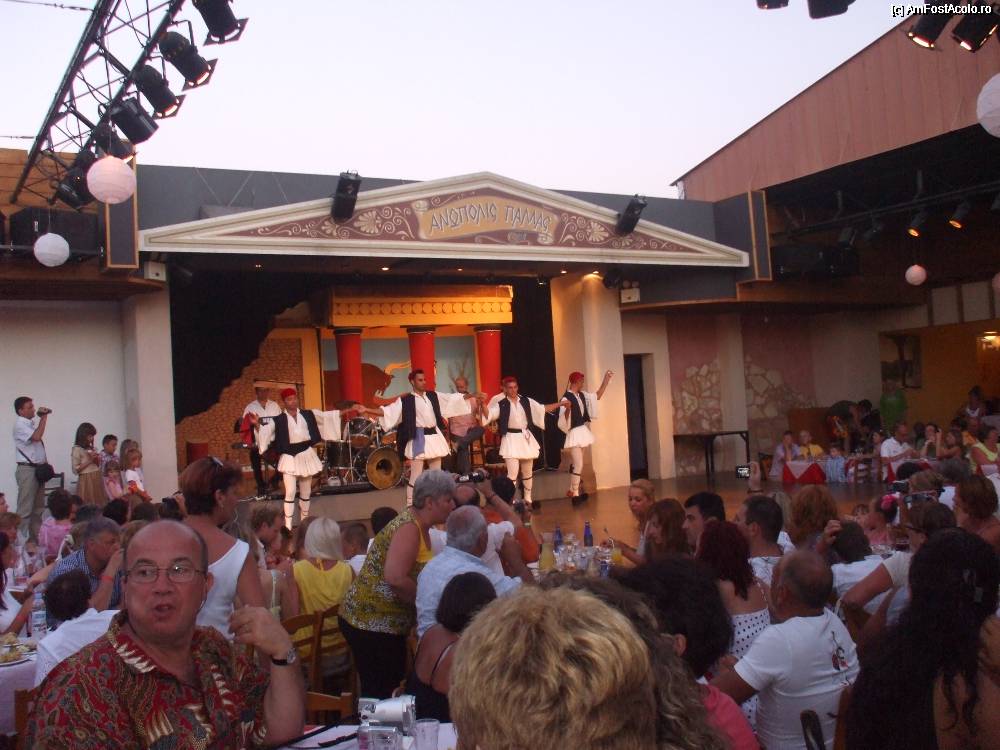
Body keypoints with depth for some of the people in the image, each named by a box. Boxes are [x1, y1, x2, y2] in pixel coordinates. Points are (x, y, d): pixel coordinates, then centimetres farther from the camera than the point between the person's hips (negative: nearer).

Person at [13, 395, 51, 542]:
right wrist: (44, 417, -18)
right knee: (25, 508, -6)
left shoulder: (33, 423, 14)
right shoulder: (20, 425, -12)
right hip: (27, 470, -9)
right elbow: (36, 437, -27)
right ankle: (23, 539, -3)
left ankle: (37, 537, 20)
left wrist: (46, 463, 13)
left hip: (38, 469, 9)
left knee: (38, 507, 13)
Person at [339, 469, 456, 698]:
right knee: (379, 693, -3)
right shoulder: (409, 527, -21)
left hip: (385, 621, 10)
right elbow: (396, 579, -31)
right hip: (371, 621, -10)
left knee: (391, 686, 16)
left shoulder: (418, 525, 7)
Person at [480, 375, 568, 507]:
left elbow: (543, 409, 12)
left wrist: (560, 403, 8)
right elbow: (489, 415, -19)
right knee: (513, 473, -15)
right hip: (511, 440, -4)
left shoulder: (526, 401, 5)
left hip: (526, 438, 4)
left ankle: (528, 499, 29)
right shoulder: (501, 404, -6)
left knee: (527, 471, 14)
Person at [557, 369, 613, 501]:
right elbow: (564, 420, -21)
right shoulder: (566, 397, -18)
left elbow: (598, 396, 18)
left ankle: (572, 490, 25)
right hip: (574, 433, -9)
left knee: (576, 464, 15)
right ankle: (575, 493, -6)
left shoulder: (582, 395, 6)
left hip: (582, 431, 9)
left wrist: (606, 379, 14)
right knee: (578, 464, -13)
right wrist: (567, 409, -41)